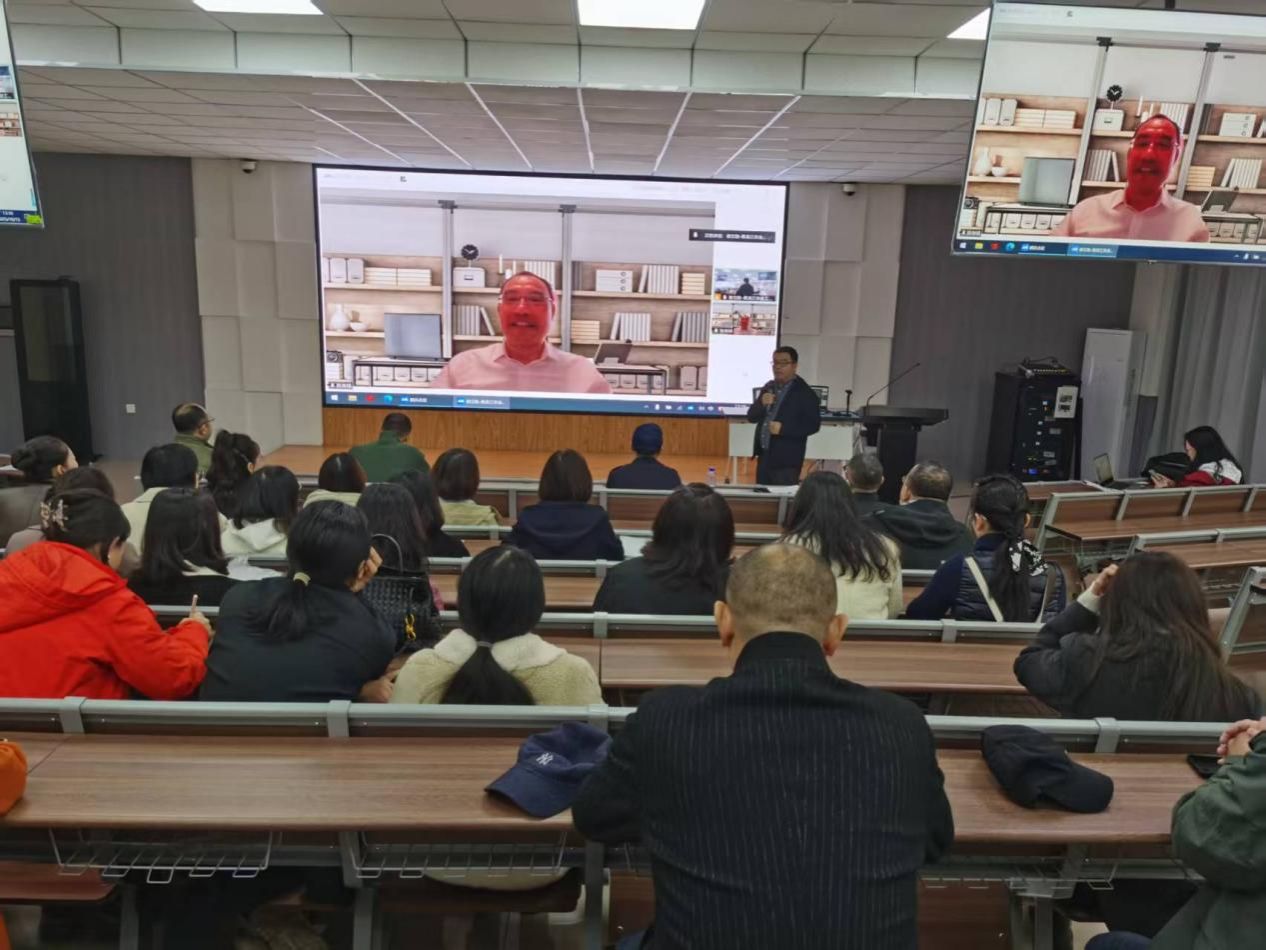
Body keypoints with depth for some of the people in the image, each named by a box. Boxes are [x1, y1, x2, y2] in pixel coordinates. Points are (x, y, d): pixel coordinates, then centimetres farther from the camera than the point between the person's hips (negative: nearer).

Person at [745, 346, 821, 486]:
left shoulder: (805, 393, -7)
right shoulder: (768, 387, 11)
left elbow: (813, 425, -12)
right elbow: (751, 417, 10)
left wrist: (783, 428, -21)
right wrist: (762, 403, -11)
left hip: (787, 460, -6)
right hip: (764, 456, 6)